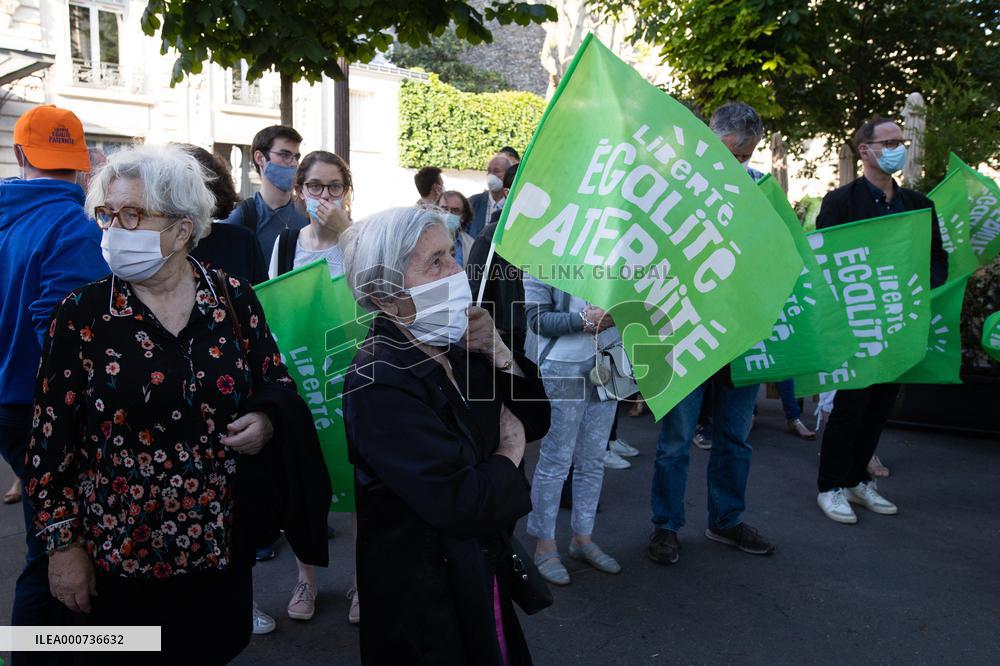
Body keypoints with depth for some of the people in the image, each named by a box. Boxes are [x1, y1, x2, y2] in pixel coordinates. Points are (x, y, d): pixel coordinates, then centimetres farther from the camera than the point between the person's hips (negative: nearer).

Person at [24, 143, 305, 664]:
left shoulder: (234, 299, -4)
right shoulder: (83, 314, -8)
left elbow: (276, 381, 9)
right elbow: (50, 439, -4)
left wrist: (265, 420, -12)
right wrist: (62, 543, -4)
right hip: (120, 553, -1)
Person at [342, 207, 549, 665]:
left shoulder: (455, 345, -3)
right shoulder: (379, 383, -28)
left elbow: (534, 420, 2)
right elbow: (461, 504, -33)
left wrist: (498, 356, -14)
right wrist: (510, 455, -14)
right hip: (427, 601, -7)